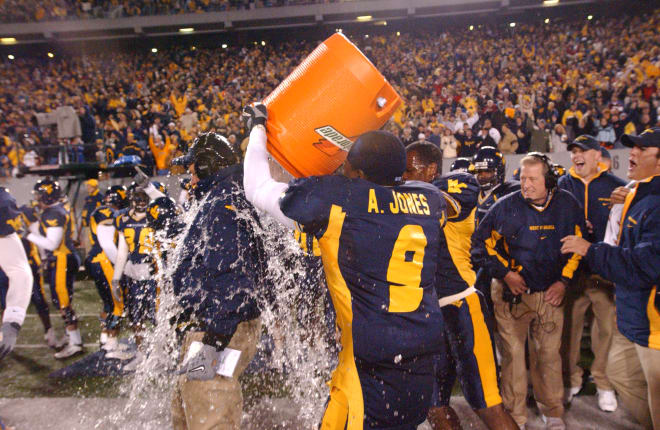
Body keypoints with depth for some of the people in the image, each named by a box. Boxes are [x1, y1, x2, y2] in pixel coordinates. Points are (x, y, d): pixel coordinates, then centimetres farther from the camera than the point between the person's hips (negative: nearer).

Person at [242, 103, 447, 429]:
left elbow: (258, 188, 3)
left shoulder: (334, 196, -11)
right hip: (425, 354, 7)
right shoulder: (430, 199, 3)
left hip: (373, 363, -6)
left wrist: (258, 128, 16)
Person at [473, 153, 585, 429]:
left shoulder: (567, 205, -3)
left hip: (550, 293, 2)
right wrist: (505, 273, -7)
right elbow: (482, 240, -2)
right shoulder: (506, 206, -11)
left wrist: (564, 281, 0)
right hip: (511, 293, -2)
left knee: (549, 354, 10)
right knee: (512, 353, 3)